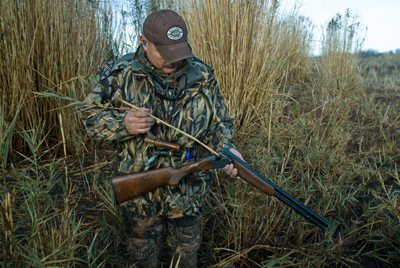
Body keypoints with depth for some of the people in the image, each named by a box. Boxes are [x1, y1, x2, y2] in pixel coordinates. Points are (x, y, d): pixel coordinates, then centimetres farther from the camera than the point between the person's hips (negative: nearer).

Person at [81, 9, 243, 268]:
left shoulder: (202, 76, -6)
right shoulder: (121, 73, -11)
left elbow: (219, 123, 2)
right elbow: (91, 116, -5)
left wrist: (226, 149, -18)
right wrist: (123, 123, -25)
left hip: (189, 191, 1)